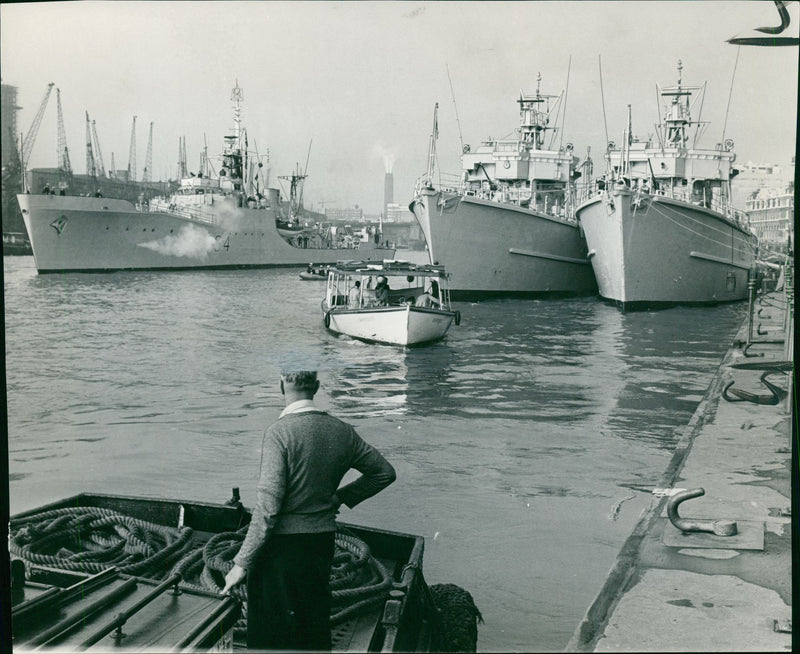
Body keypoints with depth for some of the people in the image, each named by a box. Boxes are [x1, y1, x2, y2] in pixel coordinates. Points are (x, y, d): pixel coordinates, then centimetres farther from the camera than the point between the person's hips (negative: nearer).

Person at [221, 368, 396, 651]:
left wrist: (242, 564, -16)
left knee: (269, 637, 6)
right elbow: (385, 472, 11)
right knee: (316, 633, 19)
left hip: (281, 544, -6)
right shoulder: (342, 431, 0)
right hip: (323, 542, 6)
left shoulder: (279, 431, -17)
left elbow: (267, 506, -22)